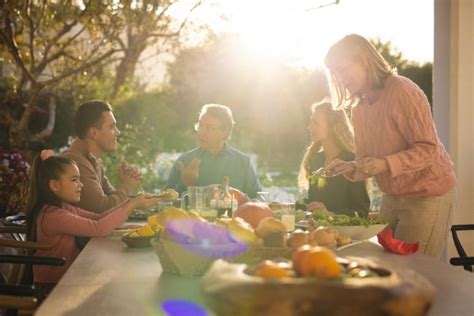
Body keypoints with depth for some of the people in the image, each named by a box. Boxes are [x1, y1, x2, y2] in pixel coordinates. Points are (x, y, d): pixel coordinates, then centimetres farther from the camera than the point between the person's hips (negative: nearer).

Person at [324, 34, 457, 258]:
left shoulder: (402, 91, -17)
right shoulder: (359, 109, 7)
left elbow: (428, 149, -22)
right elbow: (366, 164, 10)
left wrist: (385, 164, -34)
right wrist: (349, 169, -12)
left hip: (427, 195, -7)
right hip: (392, 197, 7)